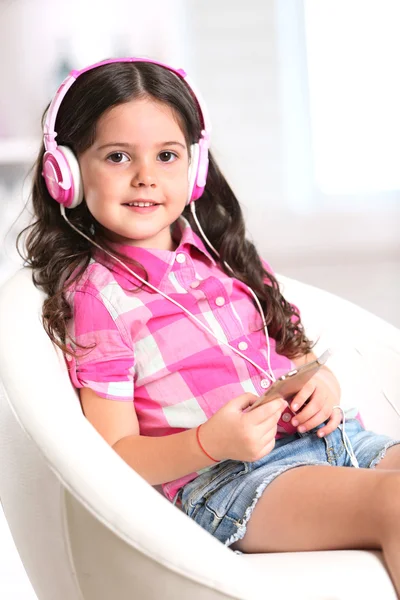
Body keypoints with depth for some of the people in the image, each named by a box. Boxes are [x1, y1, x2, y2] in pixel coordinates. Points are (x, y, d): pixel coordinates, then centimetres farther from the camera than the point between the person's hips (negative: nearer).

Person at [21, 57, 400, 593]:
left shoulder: (222, 256, 17)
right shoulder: (96, 297, -2)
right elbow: (116, 457, -4)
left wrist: (321, 379, 1)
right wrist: (212, 442, -22)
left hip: (326, 435, 7)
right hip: (224, 483, -7)